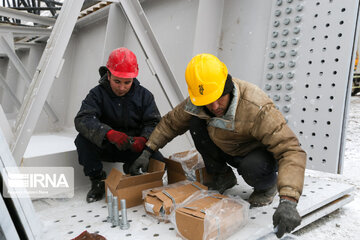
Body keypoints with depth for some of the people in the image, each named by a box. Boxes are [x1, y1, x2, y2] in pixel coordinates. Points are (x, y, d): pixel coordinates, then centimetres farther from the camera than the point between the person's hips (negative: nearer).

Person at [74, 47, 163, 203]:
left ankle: (131, 170, 12)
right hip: (105, 147, 0)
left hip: (134, 147, 1)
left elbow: (154, 123, -11)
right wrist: (109, 133, -46)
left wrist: (144, 139, -35)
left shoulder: (144, 95, -4)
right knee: (83, 139, -29)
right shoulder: (97, 94, -10)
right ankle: (98, 181, -8)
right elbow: (82, 119, -27)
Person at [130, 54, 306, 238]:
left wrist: (288, 201, -51)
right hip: (227, 151, 5)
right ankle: (223, 176, 6)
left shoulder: (258, 109, -37)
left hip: (259, 154, -5)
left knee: (252, 168, -40)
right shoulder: (197, 103, -18)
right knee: (195, 121, -16)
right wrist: (147, 151, -7)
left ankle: (267, 185, 2)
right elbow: (171, 122, -1)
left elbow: (290, 150, -40)